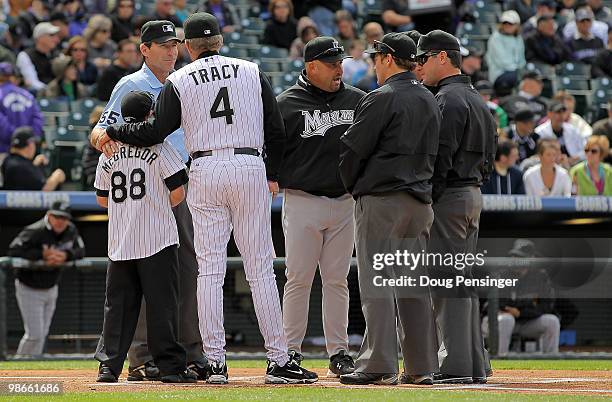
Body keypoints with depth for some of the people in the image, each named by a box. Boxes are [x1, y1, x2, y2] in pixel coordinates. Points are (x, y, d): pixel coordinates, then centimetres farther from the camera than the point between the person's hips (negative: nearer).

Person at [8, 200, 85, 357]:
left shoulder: (71, 230, -6)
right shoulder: (35, 231, -26)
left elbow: (81, 250, -2)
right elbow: (13, 250, -33)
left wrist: (65, 256, -23)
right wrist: (42, 255, -38)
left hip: (50, 289, 7)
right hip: (29, 290, -7)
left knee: (42, 334, 12)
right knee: (34, 334, -9)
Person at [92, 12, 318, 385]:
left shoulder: (179, 81, 4)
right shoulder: (252, 71, 9)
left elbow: (156, 131, 0)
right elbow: (276, 129, 8)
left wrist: (110, 133, 14)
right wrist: (273, 174, 19)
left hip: (205, 170, 0)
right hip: (251, 168, 0)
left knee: (210, 270, 2)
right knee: (261, 268, 1)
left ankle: (216, 362, -2)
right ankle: (279, 359, -3)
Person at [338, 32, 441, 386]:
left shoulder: (382, 98, -9)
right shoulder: (430, 101, 15)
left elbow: (353, 149, -9)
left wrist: (352, 186, 7)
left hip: (381, 198, -7)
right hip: (421, 199, 7)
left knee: (377, 281, -7)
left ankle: (379, 365, -11)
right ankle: (422, 366, 8)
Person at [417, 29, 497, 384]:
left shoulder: (448, 99, -13)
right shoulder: (478, 100, 19)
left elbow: (441, 158, -19)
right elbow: (489, 158, 21)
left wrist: (426, 202, -19)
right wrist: (474, 185, 19)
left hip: (449, 196, -10)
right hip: (474, 195, 10)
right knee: (464, 279, 13)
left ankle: (456, 364, -12)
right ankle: (475, 364, 14)